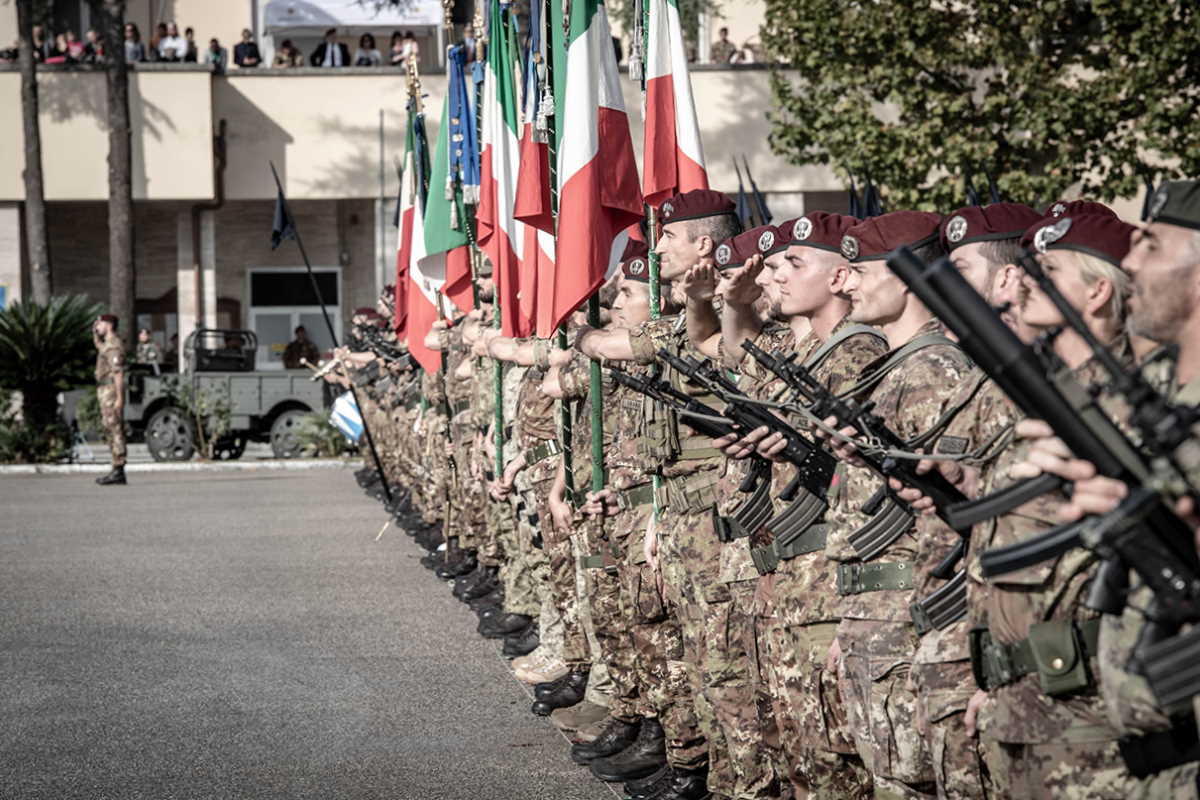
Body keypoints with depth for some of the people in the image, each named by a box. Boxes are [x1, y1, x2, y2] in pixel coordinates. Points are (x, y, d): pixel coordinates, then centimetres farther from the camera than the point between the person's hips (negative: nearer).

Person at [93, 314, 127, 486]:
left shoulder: (114, 345, -14)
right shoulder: (107, 344, 18)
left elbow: (118, 372, -21)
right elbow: (98, 344, 44)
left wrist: (119, 397, -27)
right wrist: (95, 331, 26)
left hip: (111, 391, -11)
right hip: (104, 392, 11)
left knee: (115, 431, -11)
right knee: (111, 432, 10)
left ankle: (118, 472, -14)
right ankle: (117, 471, 11)